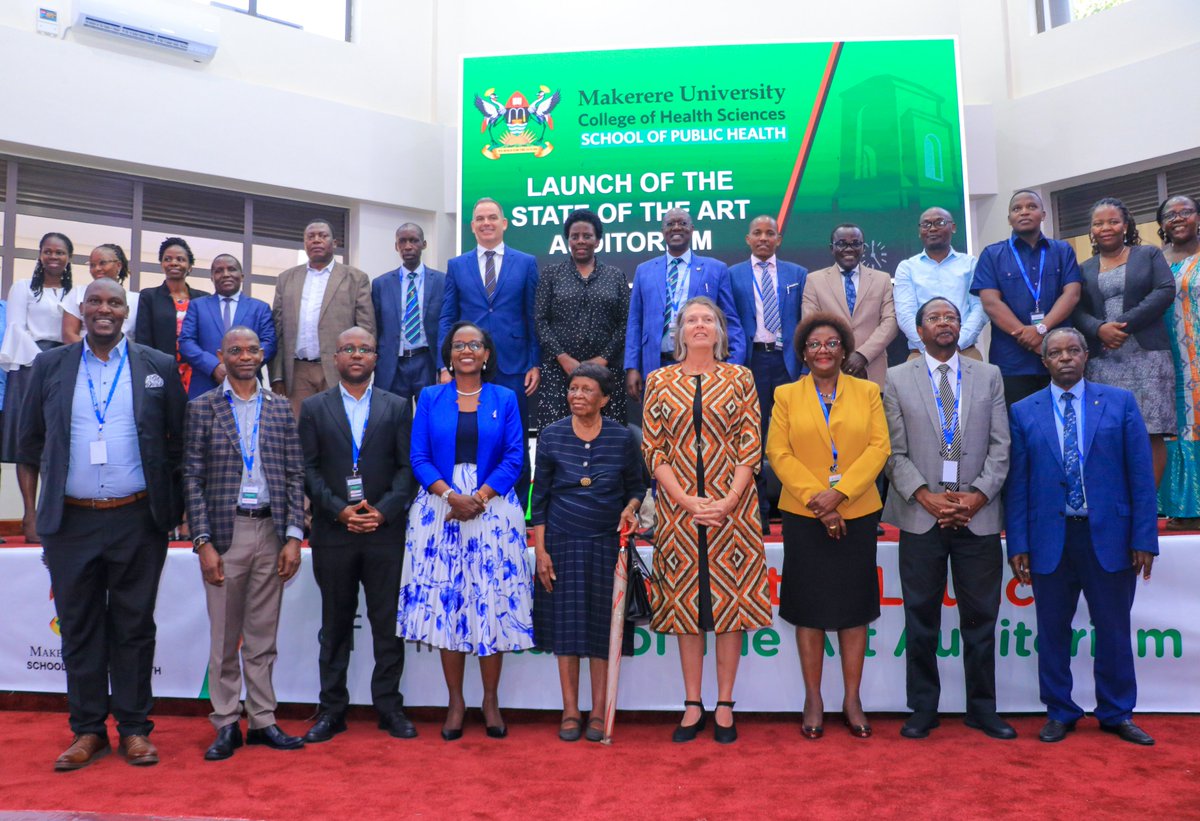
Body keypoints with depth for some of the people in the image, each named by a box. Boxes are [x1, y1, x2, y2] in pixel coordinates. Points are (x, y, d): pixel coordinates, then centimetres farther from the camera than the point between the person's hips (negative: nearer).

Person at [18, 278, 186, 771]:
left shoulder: (158, 368, 3)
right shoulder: (50, 366, 7)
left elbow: (178, 439, 6)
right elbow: (30, 441, 14)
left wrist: (165, 497, 3)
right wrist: (56, 482, 10)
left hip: (137, 521, -1)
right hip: (71, 521, 2)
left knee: (133, 627, 6)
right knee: (79, 628, 9)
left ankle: (134, 728, 16)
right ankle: (88, 730, 20)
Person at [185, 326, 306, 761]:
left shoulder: (280, 409, 8)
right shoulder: (202, 407, 2)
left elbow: (294, 476, 6)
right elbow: (193, 477, -1)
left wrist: (294, 536, -2)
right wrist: (203, 542, -8)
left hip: (272, 532, 2)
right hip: (225, 531, -2)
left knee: (263, 636, 10)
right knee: (224, 636, 6)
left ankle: (262, 720, 21)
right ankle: (226, 724, 19)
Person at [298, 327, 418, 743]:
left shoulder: (398, 407, 8)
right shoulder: (314, 408, 8)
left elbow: (407, 466, 3)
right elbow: (308, 468, 3)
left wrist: (384, 510, -11)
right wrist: (339, 509, -10)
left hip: (386, 530, 0)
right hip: (332, 532, 0)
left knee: (388, 622, 4)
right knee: (335, 624, 8)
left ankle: (390, 706, 16)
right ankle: (332, 709, 19)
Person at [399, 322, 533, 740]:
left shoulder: (504, 399, 8)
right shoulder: (430, 398, 9)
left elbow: (513, 459, 0)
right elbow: (419, 458, 2)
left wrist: (479, 497, -12)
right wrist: (450, 495, -13)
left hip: (492, 511, -1)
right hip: (439, 511, 1)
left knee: (492, 604, 0)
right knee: (444, 603, 2)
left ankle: (491, 700, 13)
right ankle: (455, 702, 13)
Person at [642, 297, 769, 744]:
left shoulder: (739, 378, 4)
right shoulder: (659, 381, 5)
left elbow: (751, 447, 0)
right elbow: (652, 450, 1)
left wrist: (728, 501, -12)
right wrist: (687, 501, -10)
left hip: (732, 503, 0)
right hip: (678, 505, 1)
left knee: (731, 595, 2)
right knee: (686, 599, 5)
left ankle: (725, 705, 13)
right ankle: (693, 705, 16)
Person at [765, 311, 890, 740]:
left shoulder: (868, 392, 8)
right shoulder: (787, 395, 6)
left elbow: (879, 447, -2)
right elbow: (778, 452, -3)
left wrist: (839, 492, -14)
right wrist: (816, 501, -12)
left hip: (857, 514, 1)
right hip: (804, 516, -1)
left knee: (854, 607, 7)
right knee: (809, 608, 5)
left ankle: (852, 700, 18)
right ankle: (813, 700, 16)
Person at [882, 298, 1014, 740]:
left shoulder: (989, 376, 11)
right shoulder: (897, 379, 5)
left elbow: (1000, 445, 4)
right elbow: (895, 452, 0)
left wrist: (979, 494, -9)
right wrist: (925, 495, -12)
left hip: (979, 516, 1)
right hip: (921, 516, -1)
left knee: (980, 619, 8)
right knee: (921, 620, 6)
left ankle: (982, 708, 22)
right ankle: (923, 709, 18)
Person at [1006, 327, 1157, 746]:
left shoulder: (1120, 402, 3)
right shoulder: (1024, 412, 4)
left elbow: (1141, 473, 1)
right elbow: (1016, 483, 2)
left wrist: (1144, 537, -5)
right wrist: (1018, 545, -3)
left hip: (1108, 535, 0)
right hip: (1050, 538, 0)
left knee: (1114, 631, 10)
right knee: (1053, 632, 9)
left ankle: (1117, 714, 28)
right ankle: (1060, 713, 25)